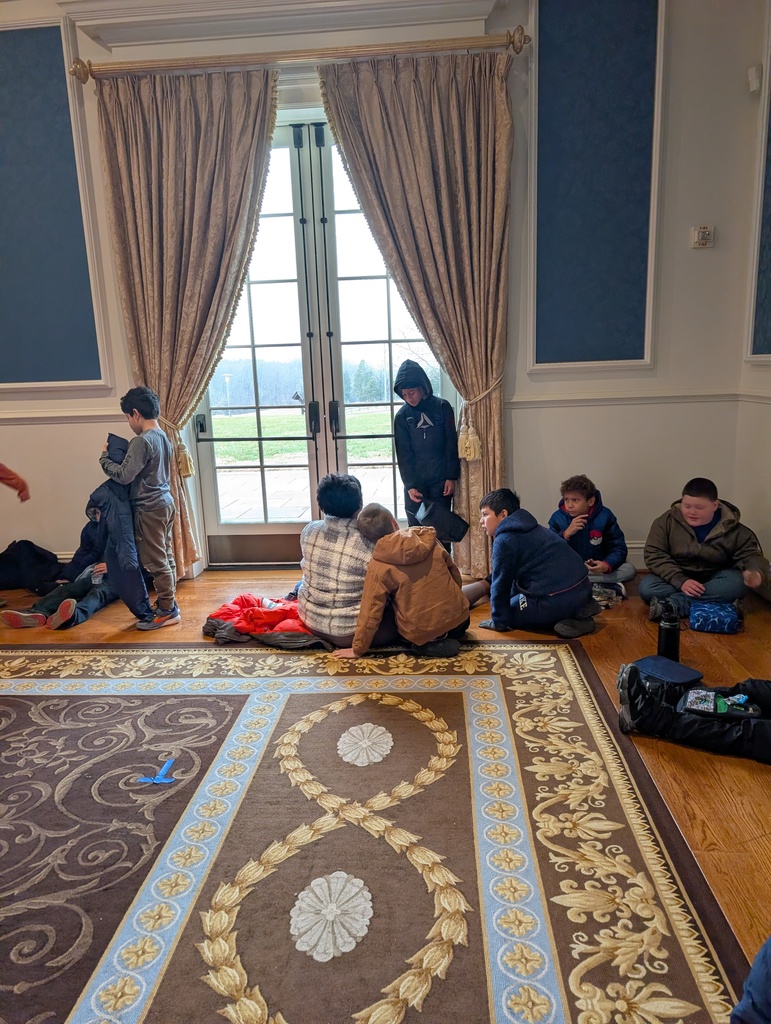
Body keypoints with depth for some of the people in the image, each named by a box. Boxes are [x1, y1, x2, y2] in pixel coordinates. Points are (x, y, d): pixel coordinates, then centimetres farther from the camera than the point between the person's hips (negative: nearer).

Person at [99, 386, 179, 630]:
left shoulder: (141, 441, -19)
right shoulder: (163, 438, 10)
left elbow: (124, 475, -21)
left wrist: (104, 458, -6)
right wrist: (119, 455, 14)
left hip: (149, 509, -9)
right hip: (165, 503, 9)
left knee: (155, 561, -2)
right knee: (165, 557, 14)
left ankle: (167, 611, 5)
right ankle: (168, 605, 22)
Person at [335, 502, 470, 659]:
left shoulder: (378, 566, -13)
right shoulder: (428, 540, -3)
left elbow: (370, 612, -11)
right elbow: (455, 573, 7)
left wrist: (358, 649, 1)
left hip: (421, 634, -6)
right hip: (458, 620, 6)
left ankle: (429, 644, 5)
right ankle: (441, 641, 12)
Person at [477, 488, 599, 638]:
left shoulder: (504, 540, -8)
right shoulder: (528, 530, 21)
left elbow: (500, 584, -6)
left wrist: (499, 621, 4)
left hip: (558, 599, -9)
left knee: (509, 612, 10)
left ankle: (568, 620, -4)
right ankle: (578, 611, 11)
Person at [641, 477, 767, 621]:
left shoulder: (733, 529, -6)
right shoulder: (667, 521, -9)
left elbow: (750, 554, -6)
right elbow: (654, 555, -14)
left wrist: (754, 572, -33)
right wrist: (680, 581, -29)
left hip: (711, 581, 1)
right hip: (677, 581, -1)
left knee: (737, 582, -31)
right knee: (647, 586, -29)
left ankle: (671, 604, -38)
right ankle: (714, 602, -33)